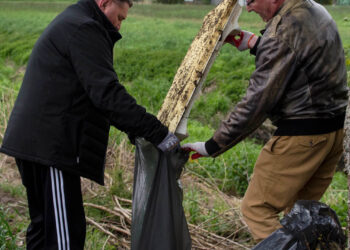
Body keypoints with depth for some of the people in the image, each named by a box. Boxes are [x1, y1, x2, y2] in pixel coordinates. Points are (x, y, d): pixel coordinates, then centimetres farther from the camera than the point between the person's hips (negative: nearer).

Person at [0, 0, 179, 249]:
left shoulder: (68, 24, 23)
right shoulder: (82, 28, -10)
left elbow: (93, 93, 24)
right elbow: (107, 92, -20)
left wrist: (135, 129, 15)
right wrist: (157, 133, -19)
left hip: (35, 142, 11)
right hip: (51, 145, -11)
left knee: (44, 225, 19)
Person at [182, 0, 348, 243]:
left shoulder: (282, 31, -20)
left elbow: (257, 102, -20)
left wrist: (214, 145, -14)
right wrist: (255, 44, 19)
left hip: (301, 135, -10)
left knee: (257, 209, 2)